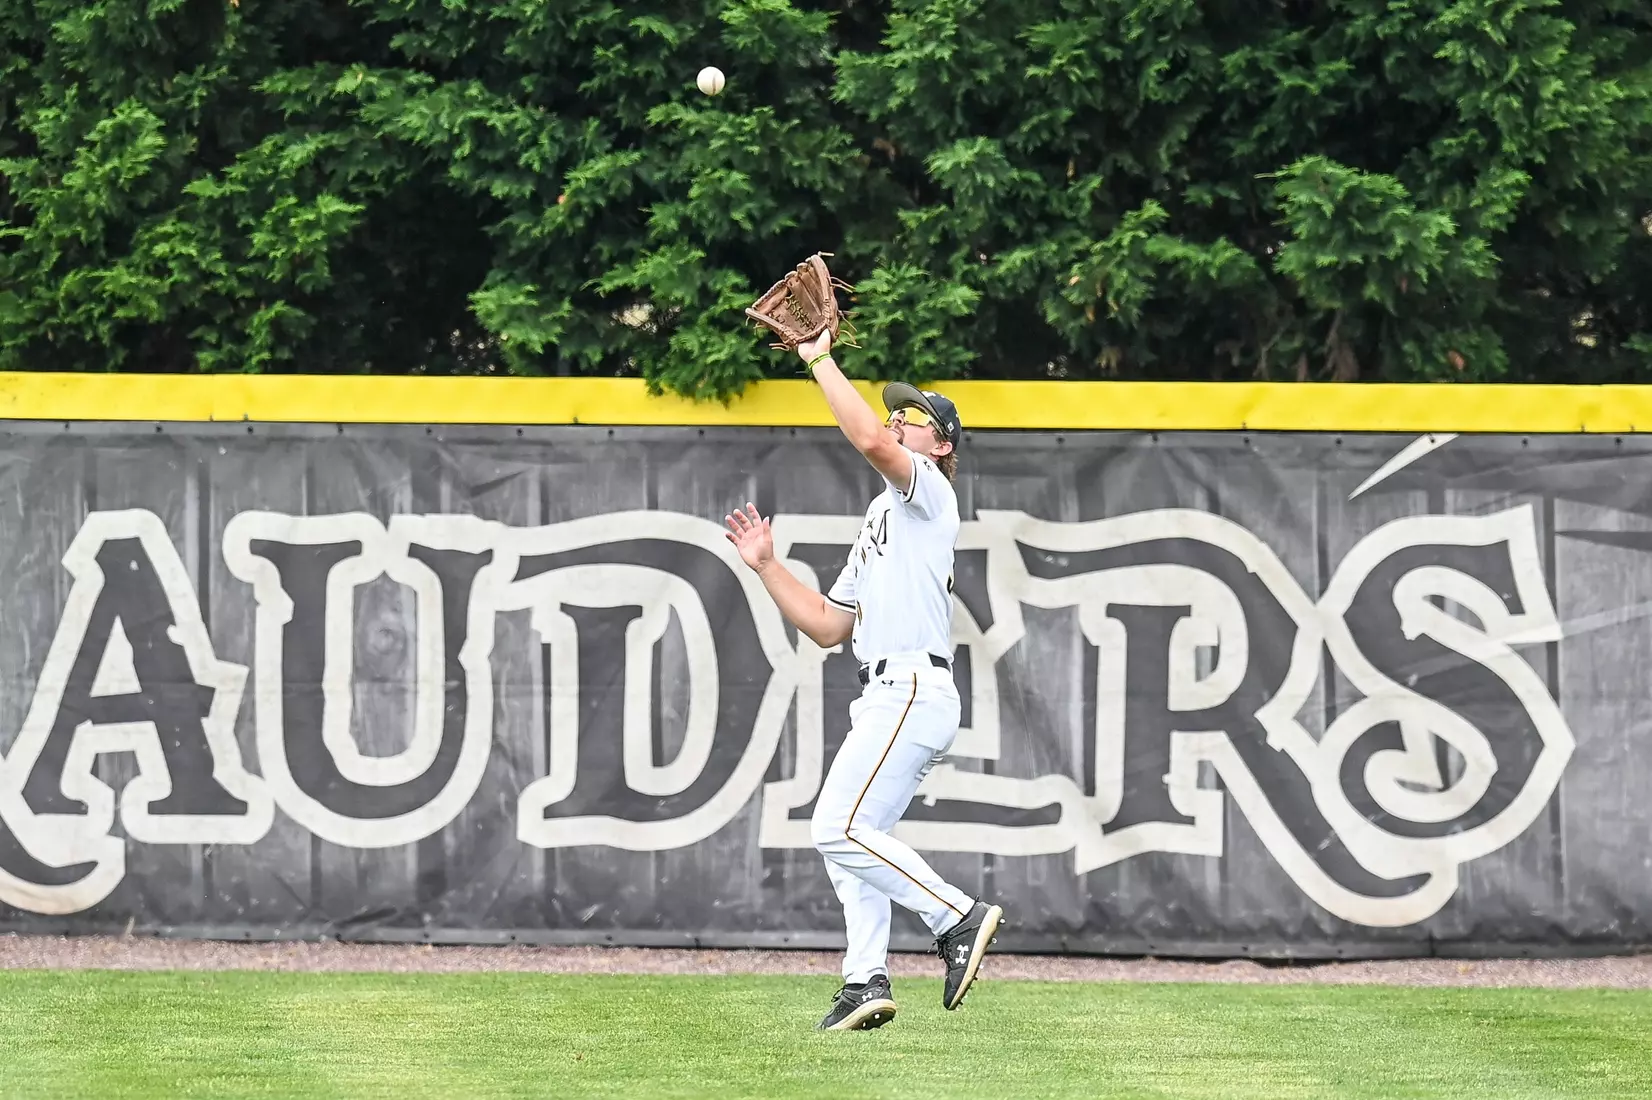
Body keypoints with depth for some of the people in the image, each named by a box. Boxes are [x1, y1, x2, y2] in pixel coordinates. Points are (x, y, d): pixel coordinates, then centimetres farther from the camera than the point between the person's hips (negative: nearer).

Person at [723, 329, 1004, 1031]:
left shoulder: (929, 490, -1)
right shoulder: (881, 523, 28)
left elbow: (869, 440, -23)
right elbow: (827, 625, 25)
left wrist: (821, 361, -15)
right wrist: (766, 565, 17)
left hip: (913, 691, -10)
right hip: (884, 700, 10)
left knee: (840, 828, -17)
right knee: (849, 838, 8)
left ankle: (957, 917, -14)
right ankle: (866, 979, 3)